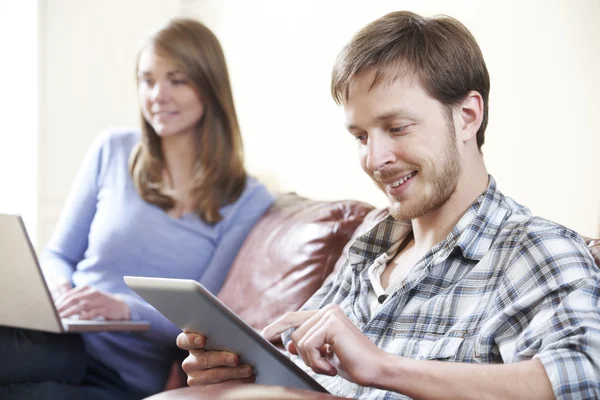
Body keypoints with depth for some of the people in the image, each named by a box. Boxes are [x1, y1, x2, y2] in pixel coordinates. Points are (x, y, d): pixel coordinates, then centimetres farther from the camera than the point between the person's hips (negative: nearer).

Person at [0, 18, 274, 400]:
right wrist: (60, 289, -10)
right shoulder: (113, 151, 10)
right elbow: (57, 254, 15)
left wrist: (124, 309, -21)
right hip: (66, 339, 3)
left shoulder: (247, 200, 3)